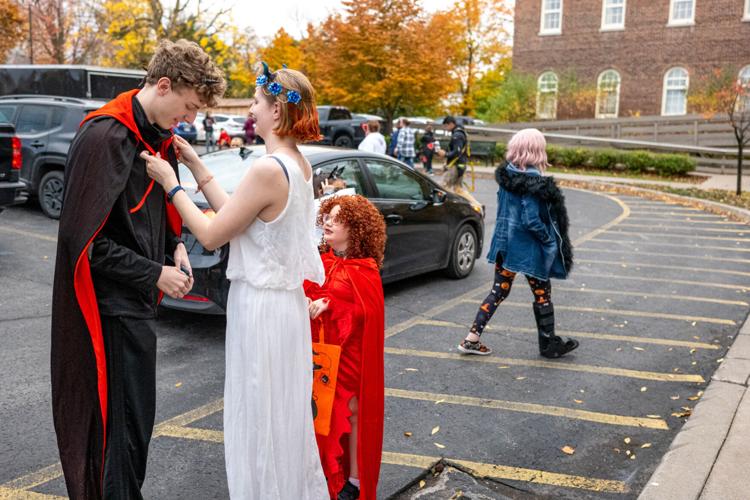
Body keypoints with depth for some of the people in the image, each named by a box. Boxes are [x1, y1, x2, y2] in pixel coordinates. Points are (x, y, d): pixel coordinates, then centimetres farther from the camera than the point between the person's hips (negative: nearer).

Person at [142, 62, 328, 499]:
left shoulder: (269, 169, -22)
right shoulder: (300, 165, 6)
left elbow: (212, 235, -16)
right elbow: (237, 214, 9)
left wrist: (171, 183, -7)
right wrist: (199, 170, 10)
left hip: (261, 306, -9)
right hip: (287, 299, 9)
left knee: (260, 418, 7)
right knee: (285, 412, 22)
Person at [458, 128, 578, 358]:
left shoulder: (506, 175, 1)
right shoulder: (534, 182, -22)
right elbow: (531, 220, -24)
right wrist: (550, 240, -11)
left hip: (504, 242, 7)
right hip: (528, 248, -7)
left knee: (498, 292, 15)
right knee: (542, 295, 12)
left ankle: (472, 339, 13)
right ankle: (549, 344, 26)